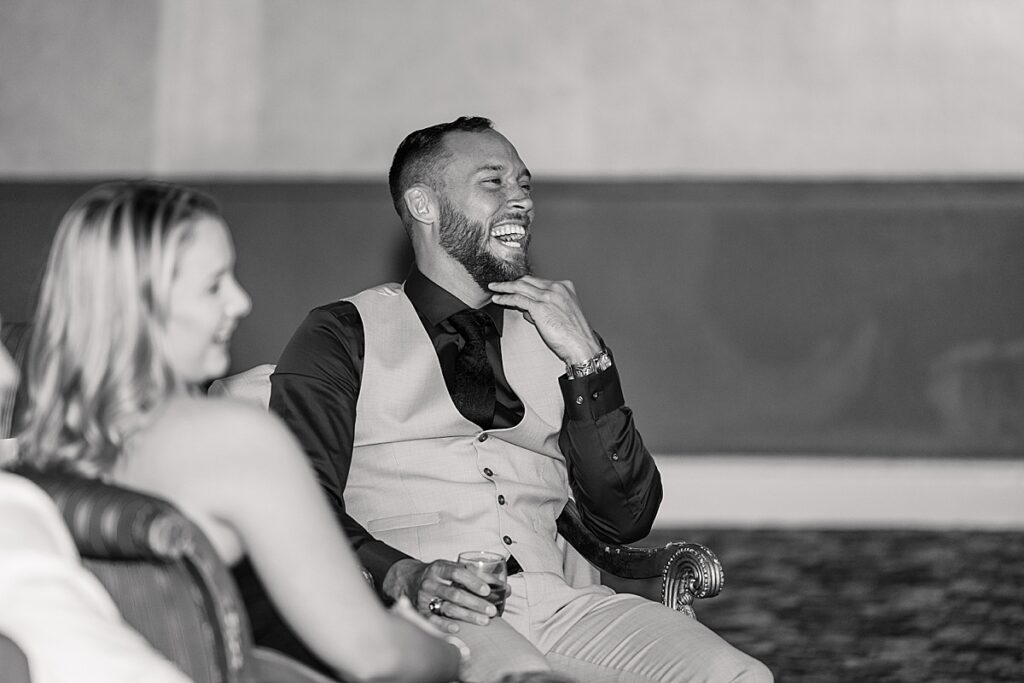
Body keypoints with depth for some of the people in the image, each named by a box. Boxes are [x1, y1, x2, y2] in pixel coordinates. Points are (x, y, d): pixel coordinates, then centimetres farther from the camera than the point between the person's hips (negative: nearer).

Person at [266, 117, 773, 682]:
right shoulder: (343, 335, 12)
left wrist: (585, 360, 4)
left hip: (562, 603, 5)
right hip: (426, 614, -4)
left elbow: (625, 521, 13)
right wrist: (403, 575, -21)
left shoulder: (553, 333, 24)